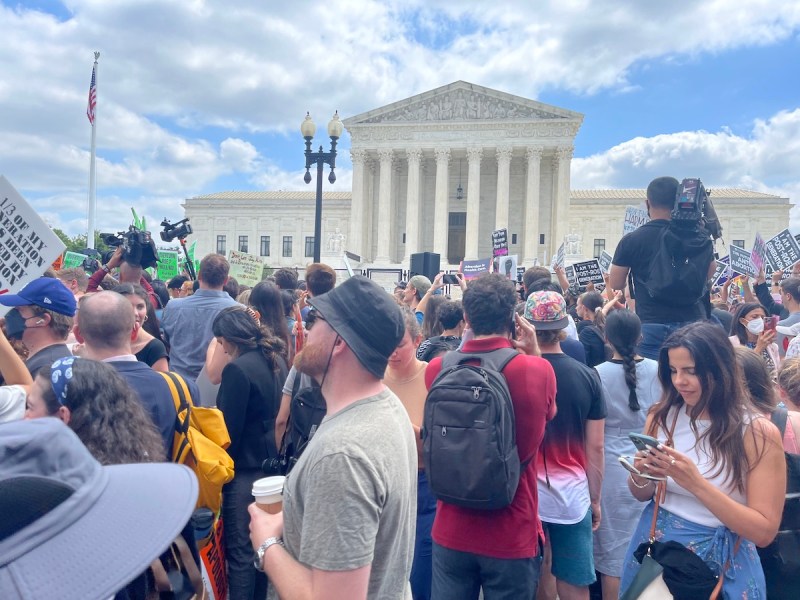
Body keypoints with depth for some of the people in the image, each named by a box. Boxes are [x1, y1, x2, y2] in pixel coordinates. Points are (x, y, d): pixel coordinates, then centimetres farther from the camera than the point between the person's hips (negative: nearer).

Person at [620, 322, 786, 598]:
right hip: (653, 552, 4)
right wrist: (641, 476, -17)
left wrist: (696, 483, -27)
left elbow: (764, 531, -16)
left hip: (720, 568, -3)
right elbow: (642, 495, 5)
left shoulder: (759, 433, -15)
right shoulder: (661, 416, -5)